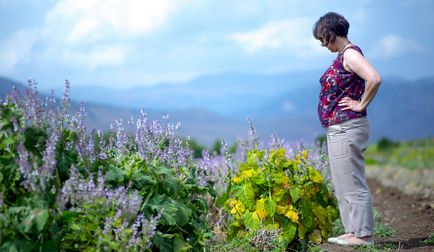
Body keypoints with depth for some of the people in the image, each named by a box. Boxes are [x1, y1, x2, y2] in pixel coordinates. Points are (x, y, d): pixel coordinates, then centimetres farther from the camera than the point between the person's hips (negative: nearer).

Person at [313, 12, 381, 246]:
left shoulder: (350, 53, -14)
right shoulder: (343, 55, 15)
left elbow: (374, 79, -28)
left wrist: (361, 105, -17)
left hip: (347, 128, -11)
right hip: (337, 128, 11)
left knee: (352, 184, -5)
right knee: (342, 185, 15)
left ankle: (363, 234, 2)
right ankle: (352, 231, 22)